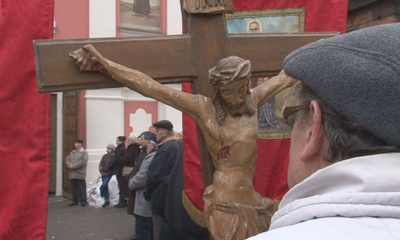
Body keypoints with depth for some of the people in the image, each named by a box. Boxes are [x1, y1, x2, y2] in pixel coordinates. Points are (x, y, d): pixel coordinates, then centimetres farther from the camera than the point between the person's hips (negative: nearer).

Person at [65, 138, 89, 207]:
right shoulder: (72, 152, 20)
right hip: (72, 174, 6)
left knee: (81, 188, -2)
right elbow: (67, 159, 12)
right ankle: (75, 200, 15)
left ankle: (83, 201, 5)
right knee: (74, 188, 8)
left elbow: (83, 161, -14)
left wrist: (73, 166, -16)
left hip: (80, 174, -6)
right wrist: (70, 166, -10)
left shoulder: (84, 152, -1)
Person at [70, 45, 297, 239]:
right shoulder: (203, 107, -4)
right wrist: (101, 62, -9)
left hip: (252, 199, 5)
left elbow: (286, 76, 18)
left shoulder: (253, 101, 5)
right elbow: (149, 87, -7)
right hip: (225, 201, -4)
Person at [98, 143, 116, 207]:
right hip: (103, 173, 6)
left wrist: (108, 173, -14)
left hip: (109, 174, -6)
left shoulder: (114, 157, -8)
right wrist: (101, 171, -1)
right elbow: (101, 164, 10)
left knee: (104, 185, -17)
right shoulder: (105, 156, 9)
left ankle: (102, 195, 11)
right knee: (105, 187, 9)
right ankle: (106, 200, 16)